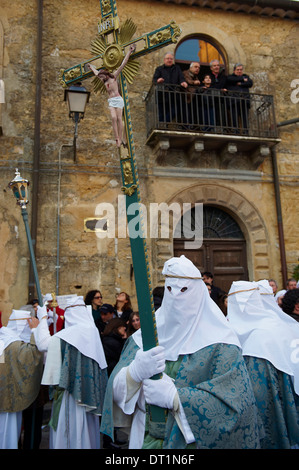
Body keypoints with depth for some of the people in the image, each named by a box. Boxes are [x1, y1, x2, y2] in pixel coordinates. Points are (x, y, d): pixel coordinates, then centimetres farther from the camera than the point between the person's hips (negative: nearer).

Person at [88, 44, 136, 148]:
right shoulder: (104, 81, 21)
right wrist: (91, 67, 56)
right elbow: (96, 73, 40)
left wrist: (129, 51, 5)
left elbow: (122, 65, 6)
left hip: (118, 99, -4)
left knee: (119, 118, -12)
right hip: (111, 101, 4)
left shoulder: (114, 77, 7)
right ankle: (117, 139, -21)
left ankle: (121, 138, -15)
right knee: (114, 118, -13)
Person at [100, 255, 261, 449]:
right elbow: (116, 386, -9)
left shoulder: (219, 343, -12)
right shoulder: (146, 336, -2)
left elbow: (235, 400, -21)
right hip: (147, 440, 3)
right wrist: (135, 372, -31)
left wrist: (173, 396, -27)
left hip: (195, 441, -3)